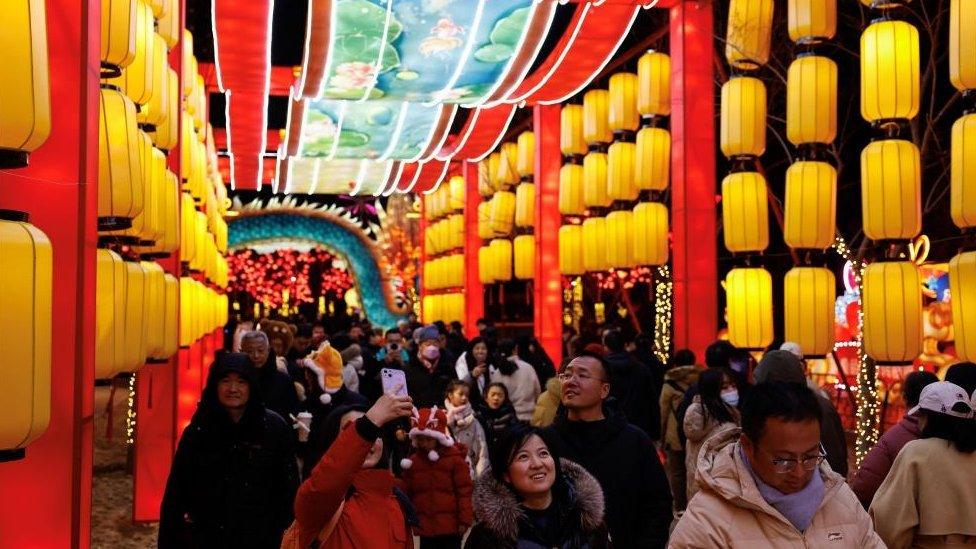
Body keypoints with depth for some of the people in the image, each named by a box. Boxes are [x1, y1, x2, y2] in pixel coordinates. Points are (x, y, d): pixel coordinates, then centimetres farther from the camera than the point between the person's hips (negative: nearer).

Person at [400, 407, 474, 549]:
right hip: (425, 525, 3)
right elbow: (407, 493, 9)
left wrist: (465, 519, -10)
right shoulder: (412, 462, 4)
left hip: (451, 525, -3)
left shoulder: (455, 458, -7)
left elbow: (464, 491, -7)